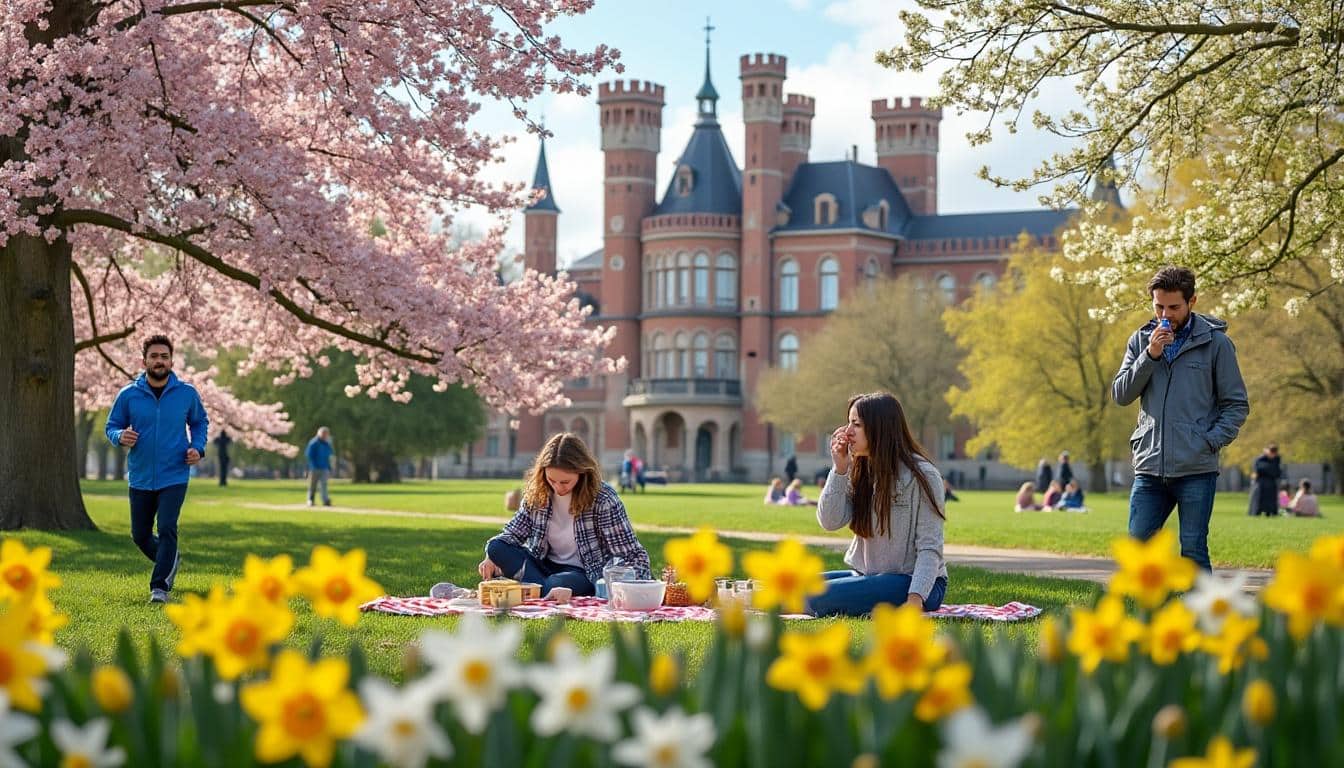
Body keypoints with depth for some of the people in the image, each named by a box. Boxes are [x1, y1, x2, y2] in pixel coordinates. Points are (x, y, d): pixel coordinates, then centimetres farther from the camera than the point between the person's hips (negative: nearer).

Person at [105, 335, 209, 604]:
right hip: (140, 478, 2)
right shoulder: (128, 395, -3)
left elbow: (200, 422, 15)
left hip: (174, 478, -2)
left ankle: (160, 587, -12)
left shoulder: (187, 393, -2)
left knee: (167, 529, -18)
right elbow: (111, 427, 7)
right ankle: (170, 561, 40)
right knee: (140, 535, 12)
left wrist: (198, 448, -3)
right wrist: (120, 436, -17)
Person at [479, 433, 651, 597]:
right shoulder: (536, 493, -4)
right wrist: (492, 557, -14)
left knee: (557, 585, -40)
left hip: (584, 573, -6)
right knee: (496, 547, -17)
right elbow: (514, 533, 8)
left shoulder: (603, 500, -17)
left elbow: (633, 554, -16)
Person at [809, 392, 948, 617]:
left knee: (820, 597, -28)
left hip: (911, 580, -7)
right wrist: (839, 468, -8)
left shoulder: (922, 476, -11)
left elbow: (930, 548, -15)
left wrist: (915, 599, -29)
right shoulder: (858, 472, 9)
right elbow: (830, 522, -2)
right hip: (866, 575, 7)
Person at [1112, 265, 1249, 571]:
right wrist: (1149, 356, -10)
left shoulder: (1215, 342, 1)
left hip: (1197, 469, -3)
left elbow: (1237, 404, 2)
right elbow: (1121, 394, 2)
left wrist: (1211, 441, -11)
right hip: (1149, 468, 3)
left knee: (1193, 552, -1)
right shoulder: (1141, 341, 10)